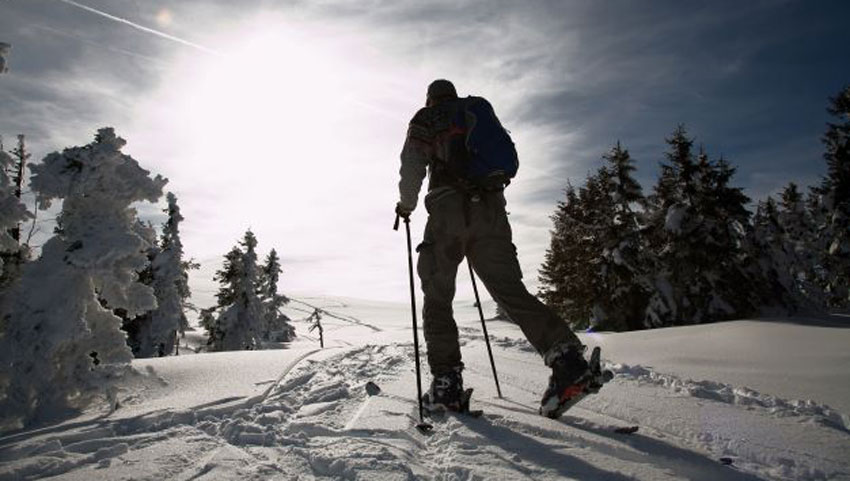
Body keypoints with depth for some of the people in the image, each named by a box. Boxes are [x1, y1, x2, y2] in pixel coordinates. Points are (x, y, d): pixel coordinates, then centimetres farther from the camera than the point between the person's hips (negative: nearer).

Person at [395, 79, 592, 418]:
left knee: (437, 296, 5)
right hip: (492, 210, 4)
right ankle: (565, 355, -21)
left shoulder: (425, 119, 15)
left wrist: (406, 204, 15)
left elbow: (412, 166, 1)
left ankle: (446, 381, -3)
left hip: (448, 210, -4)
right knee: (510, 290, -1)